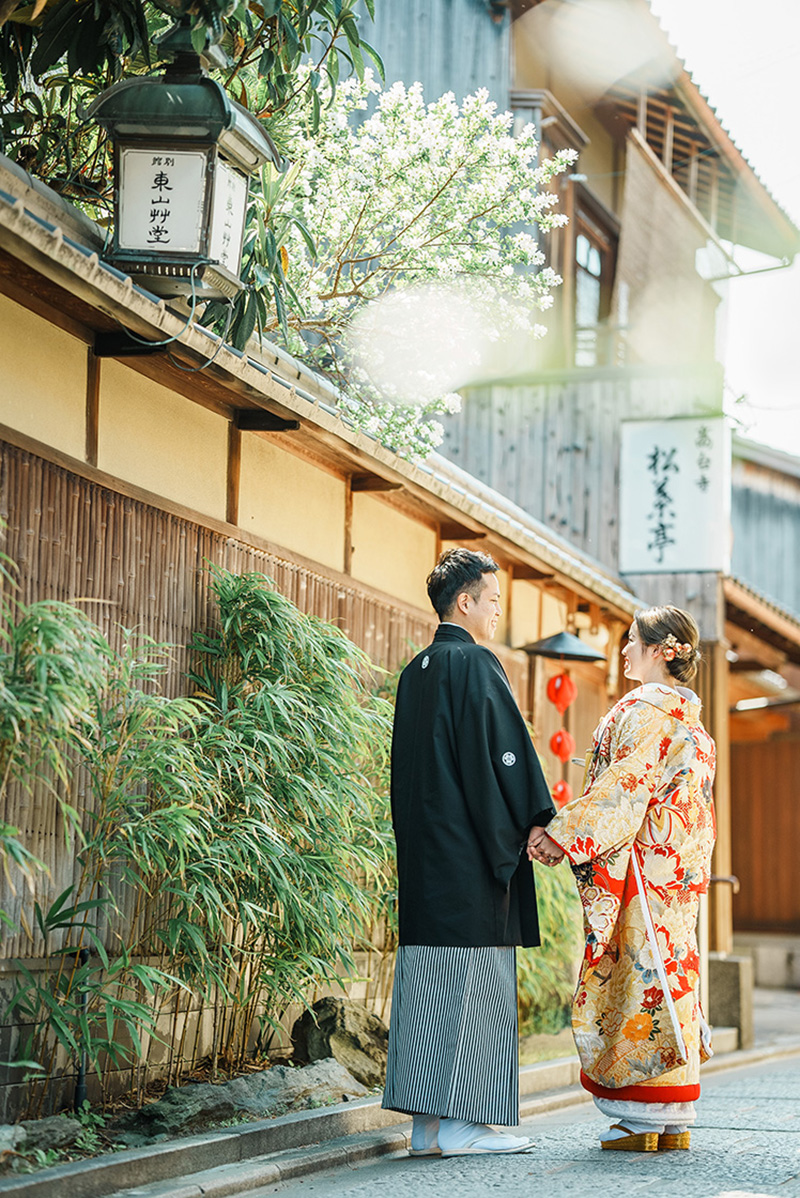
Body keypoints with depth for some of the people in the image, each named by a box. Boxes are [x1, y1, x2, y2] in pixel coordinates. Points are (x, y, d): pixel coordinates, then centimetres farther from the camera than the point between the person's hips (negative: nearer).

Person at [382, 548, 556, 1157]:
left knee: (429, 977, 8)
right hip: (469, 846, -9)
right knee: (473, 976, -5)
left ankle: (427, 1121, 10)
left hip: (422, 849, 9)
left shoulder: (415, 671, 16)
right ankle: (458, 1123, -5)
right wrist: (535, 822, -8)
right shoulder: (475, 664, -10)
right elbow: (503, 748, -14)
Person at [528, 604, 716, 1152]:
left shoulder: (648, 709, -10)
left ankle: (648, 1120, -5)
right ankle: (675, 1121, 10)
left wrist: (565, 832, -17)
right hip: (679, 865, 9)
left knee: (642, 972, -7)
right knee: (668, 970, 9)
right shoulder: (691, 716, 18)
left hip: (642, 864, -9)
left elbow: (627, 782, -18)